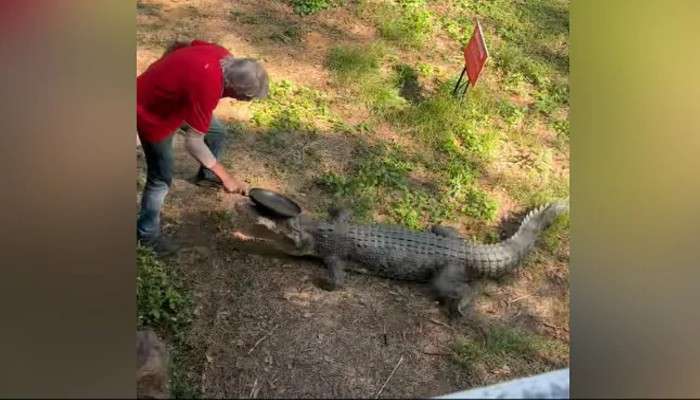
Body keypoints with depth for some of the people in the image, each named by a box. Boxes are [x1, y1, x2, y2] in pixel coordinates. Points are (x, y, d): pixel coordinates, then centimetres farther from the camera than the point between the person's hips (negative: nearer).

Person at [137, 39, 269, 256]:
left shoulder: (222, 55, -15)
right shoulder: (206, 89, -39)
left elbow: (178, 45, 2)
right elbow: (193, 143, -32)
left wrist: (161, 73, 15)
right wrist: (225, 176, -24)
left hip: (159, 91, 8)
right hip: (151, 112, -8)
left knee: (217, 131, 18)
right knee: (161, 178, 1)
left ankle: (206, 175, 44)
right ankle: (147, 233, 21)